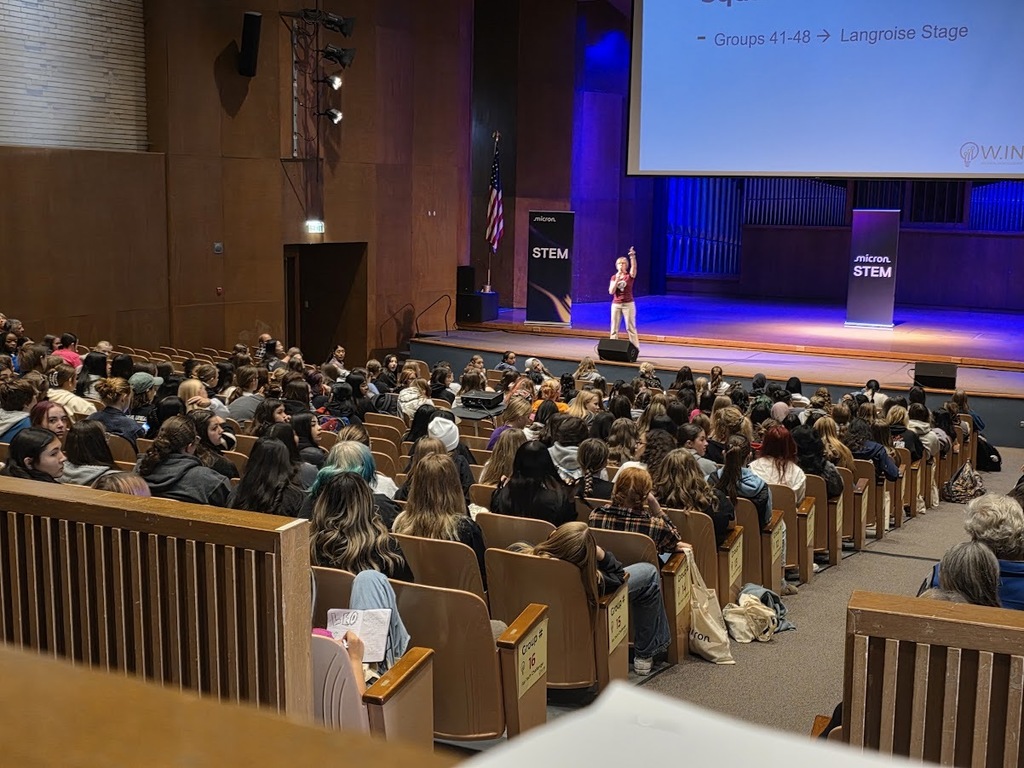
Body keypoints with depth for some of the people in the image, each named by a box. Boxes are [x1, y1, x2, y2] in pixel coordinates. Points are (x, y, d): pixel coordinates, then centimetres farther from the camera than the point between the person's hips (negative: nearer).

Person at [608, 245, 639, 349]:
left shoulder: (630, 276, -2)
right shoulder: (613, 277, 5)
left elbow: (634, 267, -23)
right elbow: (611, 291, -5)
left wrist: (633, 257, -40)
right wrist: (617, 280, -15)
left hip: (628, 304, -3)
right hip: (616, 305, 3)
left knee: (631, 328, -2)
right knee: (614, 329, 6)